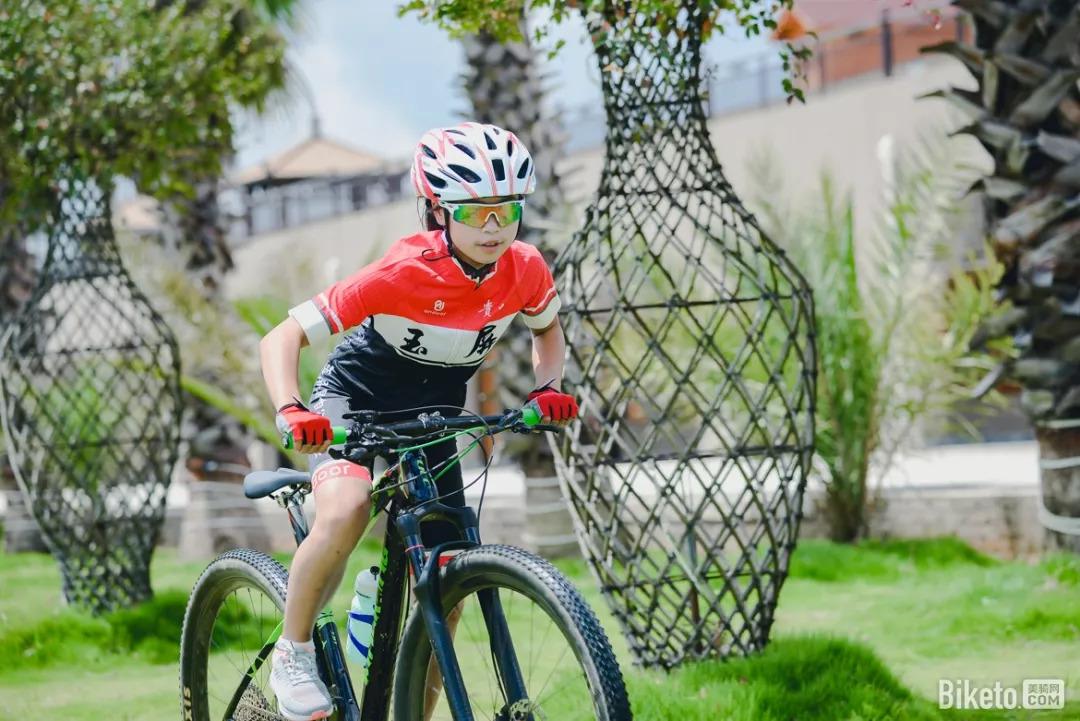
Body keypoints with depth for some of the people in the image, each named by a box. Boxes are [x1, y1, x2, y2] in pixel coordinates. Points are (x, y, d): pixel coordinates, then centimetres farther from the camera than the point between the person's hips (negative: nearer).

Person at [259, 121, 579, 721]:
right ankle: (294, 654, -13)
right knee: (345, 513, -35)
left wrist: (548, 387, -12)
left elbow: (546, 329, 8)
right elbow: (281, 339, -28)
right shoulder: (402, 274, -30)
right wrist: (290, 412, -46)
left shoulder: (525, 271, -17)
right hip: (355, 397, -5)